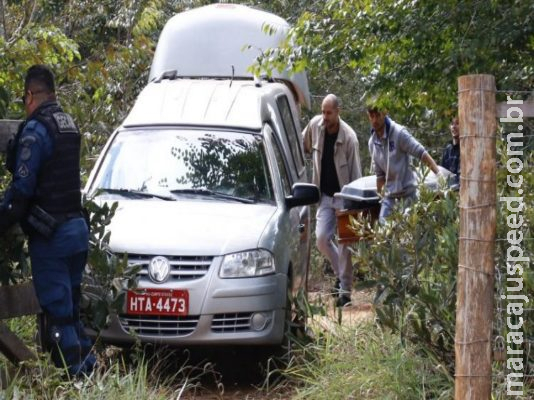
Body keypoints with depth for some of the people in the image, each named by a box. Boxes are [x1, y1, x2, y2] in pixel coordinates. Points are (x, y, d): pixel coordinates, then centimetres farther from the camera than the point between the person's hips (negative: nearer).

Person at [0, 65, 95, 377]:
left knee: (57, 312, -3)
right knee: (72, 308, 17)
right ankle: (88, 367, 19)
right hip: (78, 226, 8)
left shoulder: (35, 129, -14)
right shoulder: (69, 125, 11)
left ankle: (74, 375, -2)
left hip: (50, 234, -8)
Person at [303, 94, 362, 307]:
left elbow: (356, 171, -13)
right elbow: (304, 145, 17)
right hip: (324, 195, 4)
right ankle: (341, 274, 19)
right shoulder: (315, 125, -6)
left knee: (344, 243, -3)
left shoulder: (349, 137, -17)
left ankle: (345, 290, 4)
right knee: (321, 238, -5)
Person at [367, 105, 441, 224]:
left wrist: (439, 174, -25)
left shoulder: (399, 133, -14)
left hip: (407, 193, -5)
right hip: (390, 195, 5)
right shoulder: (372, 142, 6)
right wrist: (379, 194, 16)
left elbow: (422, 154, -16)